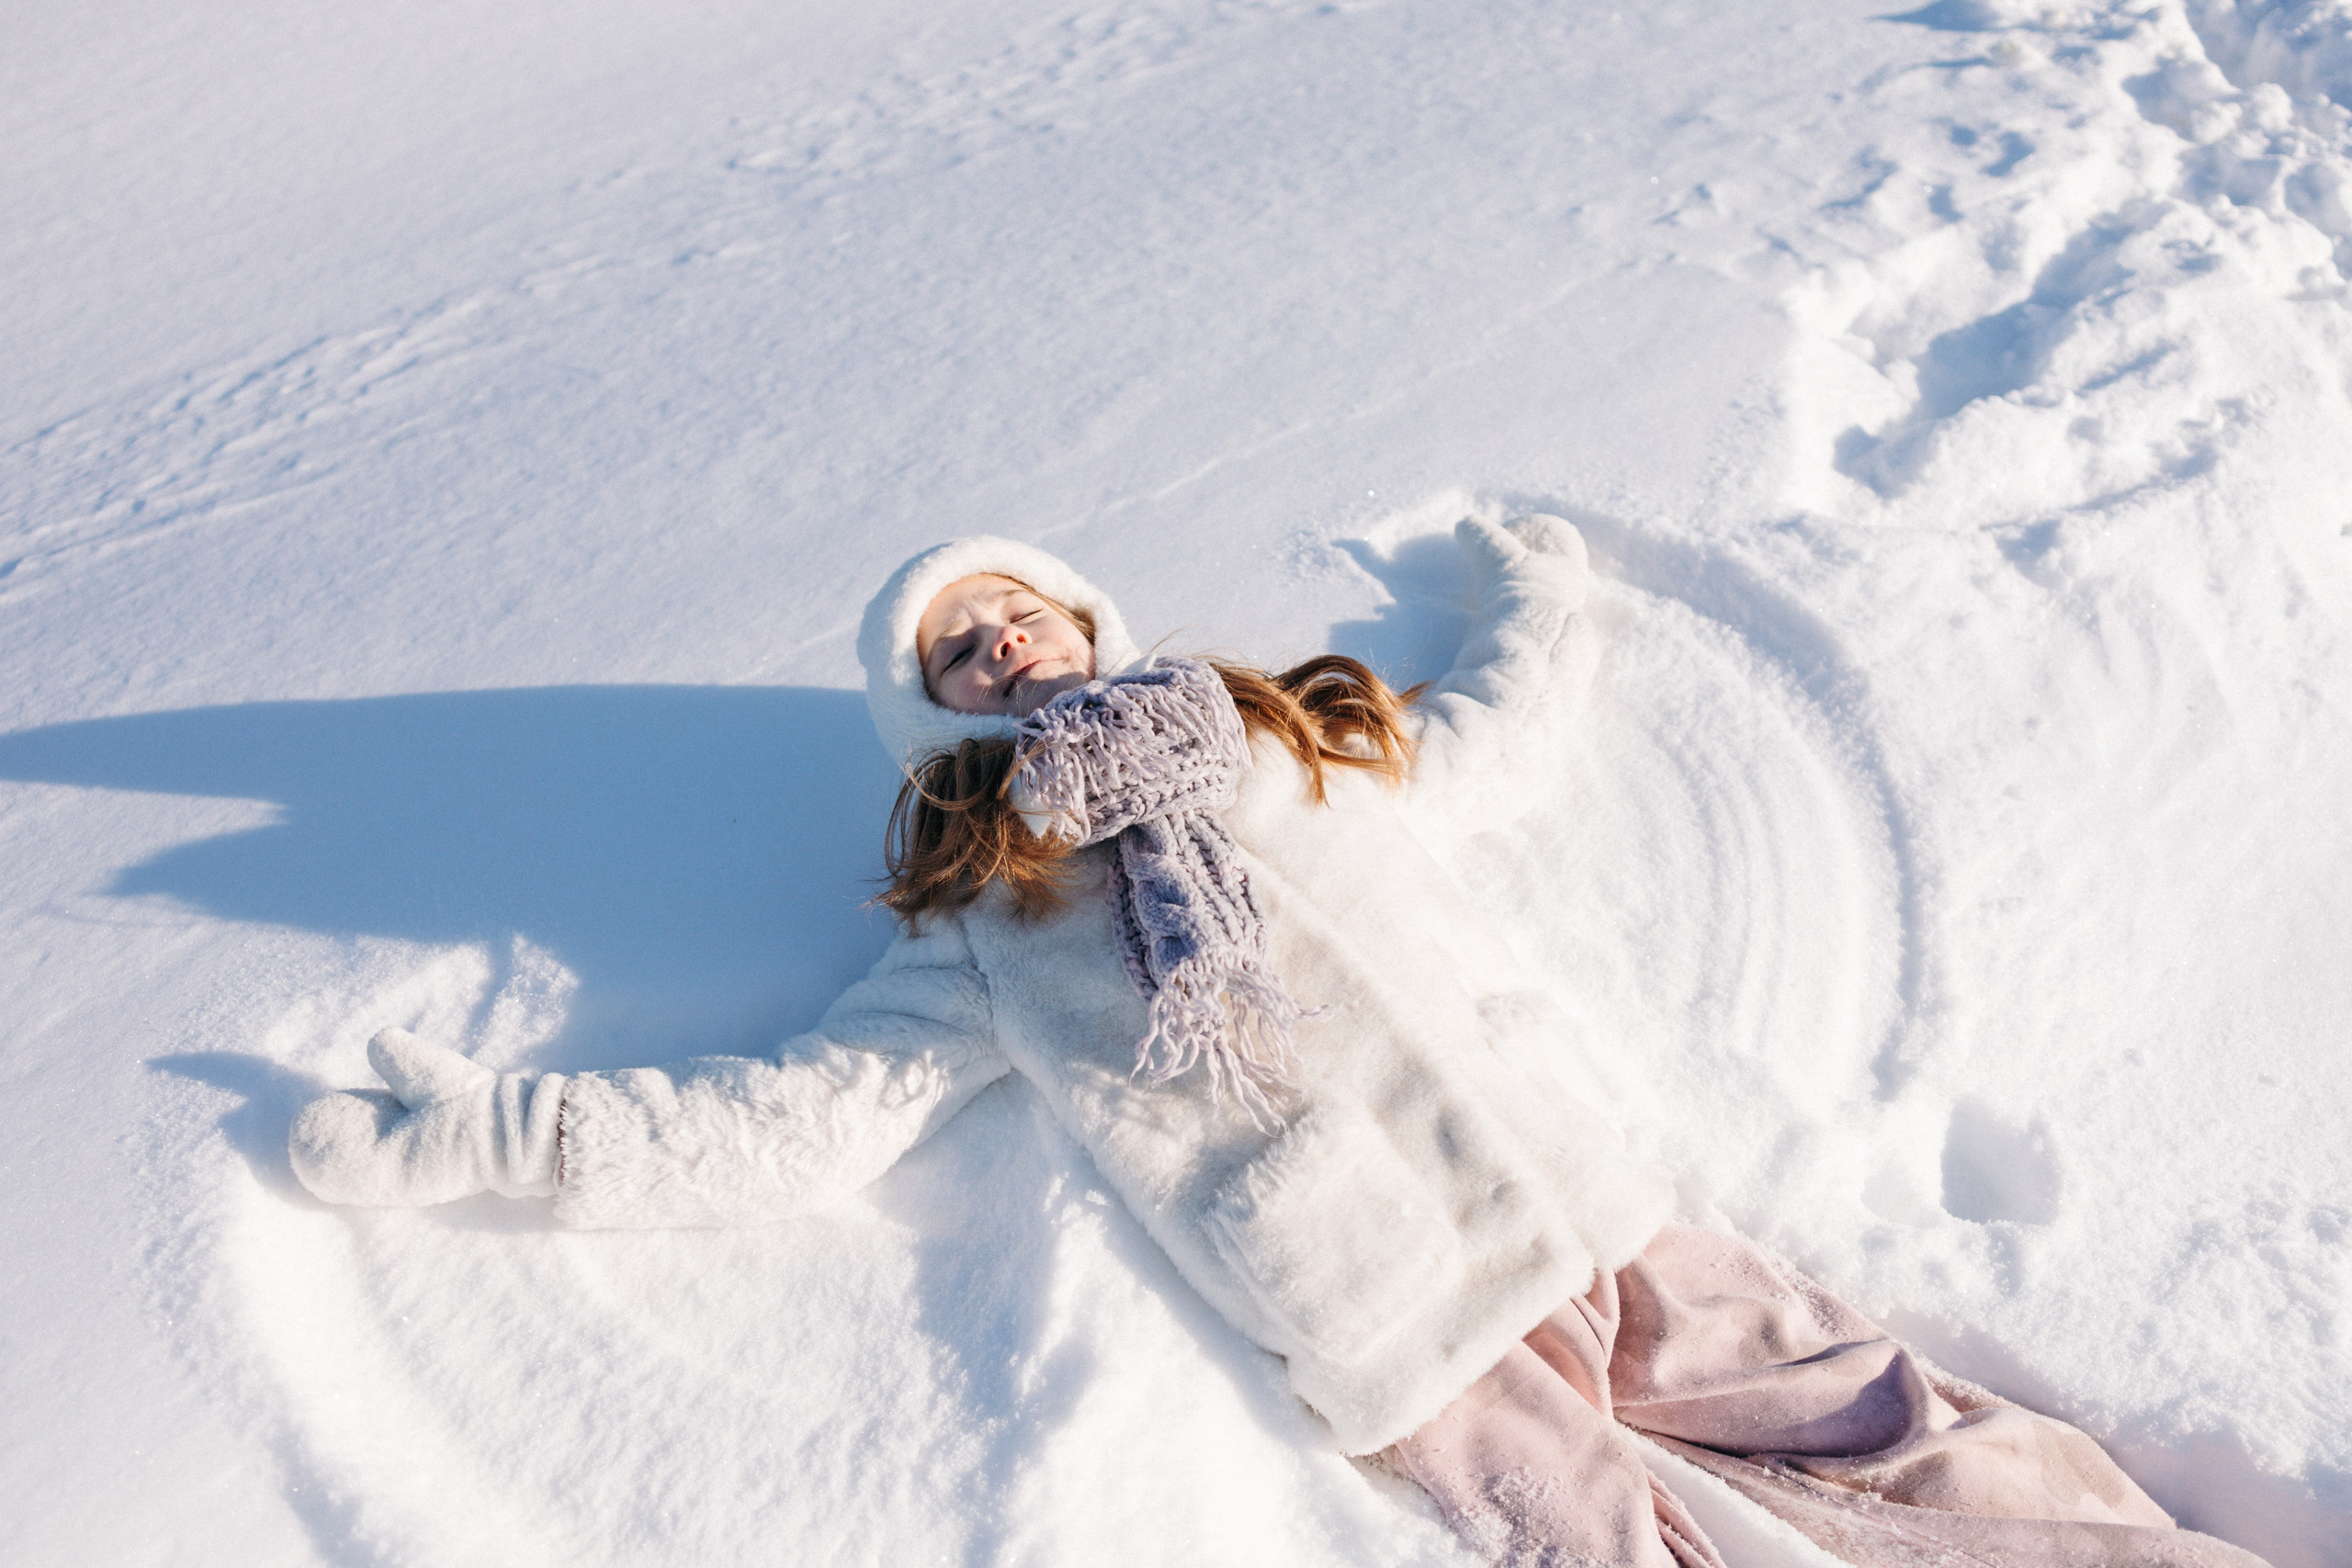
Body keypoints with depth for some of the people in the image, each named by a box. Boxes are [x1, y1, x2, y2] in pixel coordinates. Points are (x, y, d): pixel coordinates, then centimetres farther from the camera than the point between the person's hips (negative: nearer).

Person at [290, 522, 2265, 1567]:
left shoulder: (1309, 744, 15)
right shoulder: (979, 931, 7)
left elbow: (1504, 731, 31)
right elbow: (773, 1122, 8)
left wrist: (1537, 590, 46)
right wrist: (473, 1128, 8)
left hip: (1589, 1201, 3)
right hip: (1399, 1330, -3)